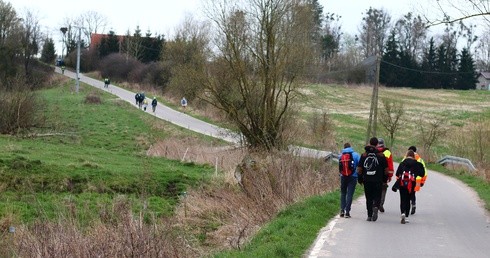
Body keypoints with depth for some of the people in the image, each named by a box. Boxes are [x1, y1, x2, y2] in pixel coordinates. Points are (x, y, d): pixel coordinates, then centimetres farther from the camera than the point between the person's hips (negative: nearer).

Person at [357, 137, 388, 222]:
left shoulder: (364, 155, 3)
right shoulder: (381, 156, -1)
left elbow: (359, 169, 3)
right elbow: (386, 169, -1)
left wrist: (360, 179, 12)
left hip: (367, 180, 2)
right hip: (378, 180, -2)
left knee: (369, 198, 9)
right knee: (377, 196, 5)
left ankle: (369, 215, 7)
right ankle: (375, 207, -24)